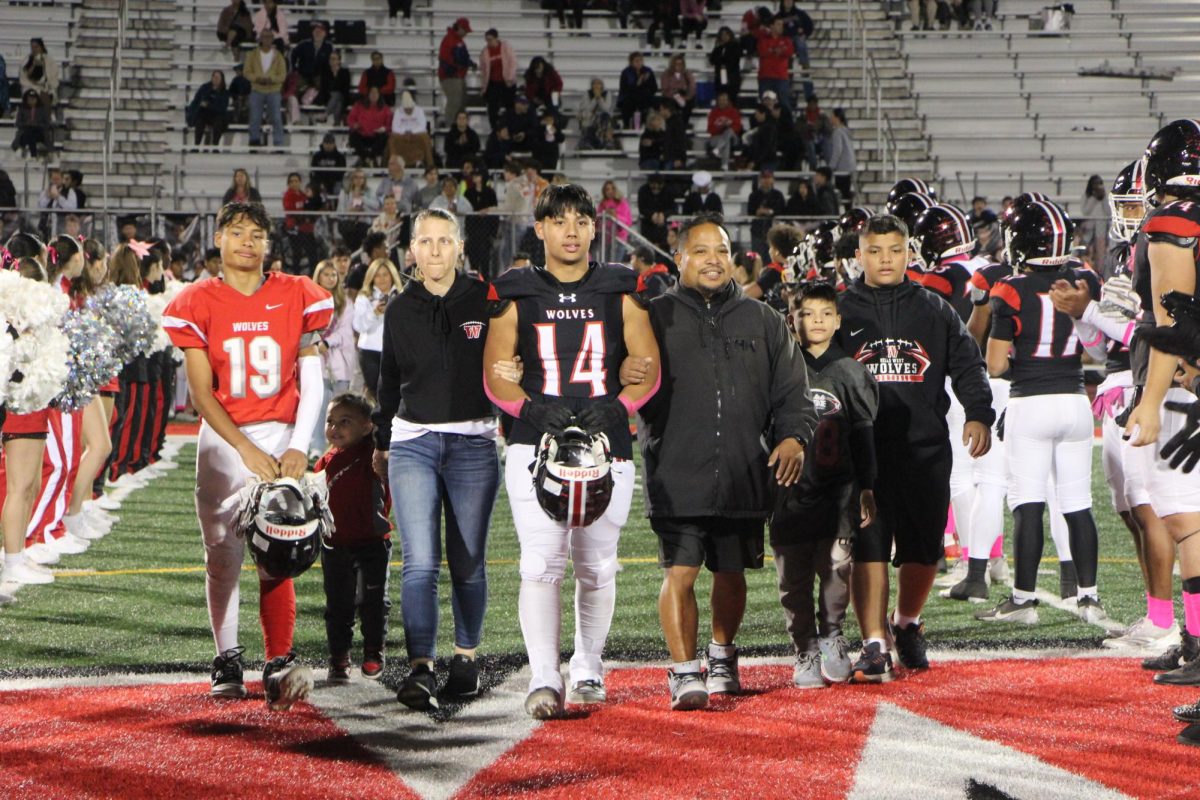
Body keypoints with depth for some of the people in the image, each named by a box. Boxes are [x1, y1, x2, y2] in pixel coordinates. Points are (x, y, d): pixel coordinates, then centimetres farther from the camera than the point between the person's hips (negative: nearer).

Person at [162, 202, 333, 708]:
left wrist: (298, 447, -8)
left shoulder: (297, 298, 3)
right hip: (223, 439, 1)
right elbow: (201, 392, -4)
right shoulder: (199, 304, 0)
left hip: (281, 437, -1)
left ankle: (280, 665, -17)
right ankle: (227, 660, 17)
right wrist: (247, 450, -14)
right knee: (223, 554, 4)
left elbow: (312, 383, 4)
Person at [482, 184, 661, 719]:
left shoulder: (620, 292, 9)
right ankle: (544, 679, -15)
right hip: (536, 443, -1)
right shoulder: (516, 294, 8)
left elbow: (649, 369, 5)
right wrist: (534, 409, -14)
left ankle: (588, 670, 24)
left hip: (607, 445, 1)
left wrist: (613, 409, -13)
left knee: (597, 566, 8)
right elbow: (495, 377, 4)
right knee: (542, 563, -13)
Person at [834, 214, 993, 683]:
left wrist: (978, 415, -6)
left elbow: (967, 365, 10)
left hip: (925, 449, 2)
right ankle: (875, 645, -6)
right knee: (868, 548, -8)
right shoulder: (842, 311, 6)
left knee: (924, 550, 7)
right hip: (863, 448, -2)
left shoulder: (934, 311, 11)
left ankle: (907, 625, 31)